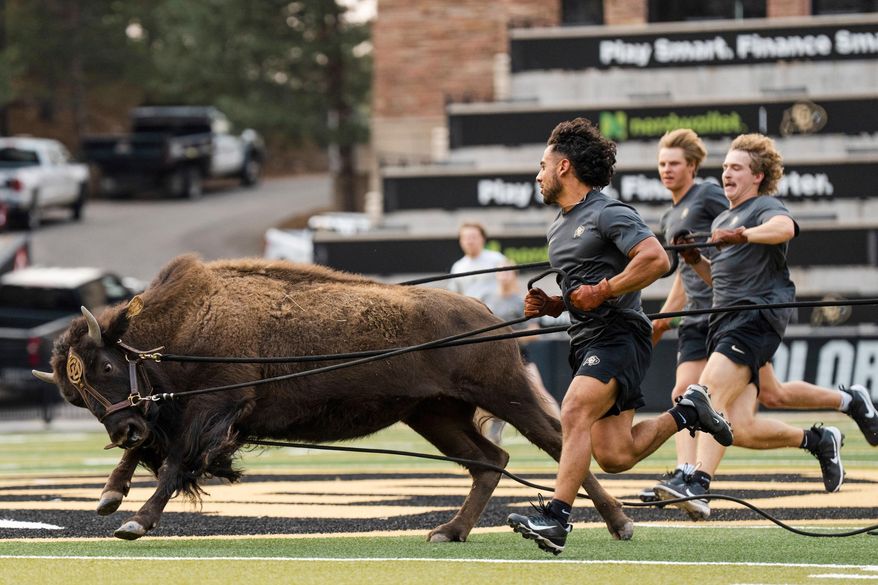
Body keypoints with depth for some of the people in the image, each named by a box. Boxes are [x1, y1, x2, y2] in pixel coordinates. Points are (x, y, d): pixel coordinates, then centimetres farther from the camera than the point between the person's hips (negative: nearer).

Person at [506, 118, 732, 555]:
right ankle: (685, 413, 24)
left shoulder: (608, 214, -7)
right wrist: (550, 305, 12)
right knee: (614, 457, 3)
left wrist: (602, 291, -19)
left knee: (575, 412, -27)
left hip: (619, 334, -9)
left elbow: (656, 260, -20)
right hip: (587, 340, 9)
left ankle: (556, 518, -35)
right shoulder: (558, 229, 21)